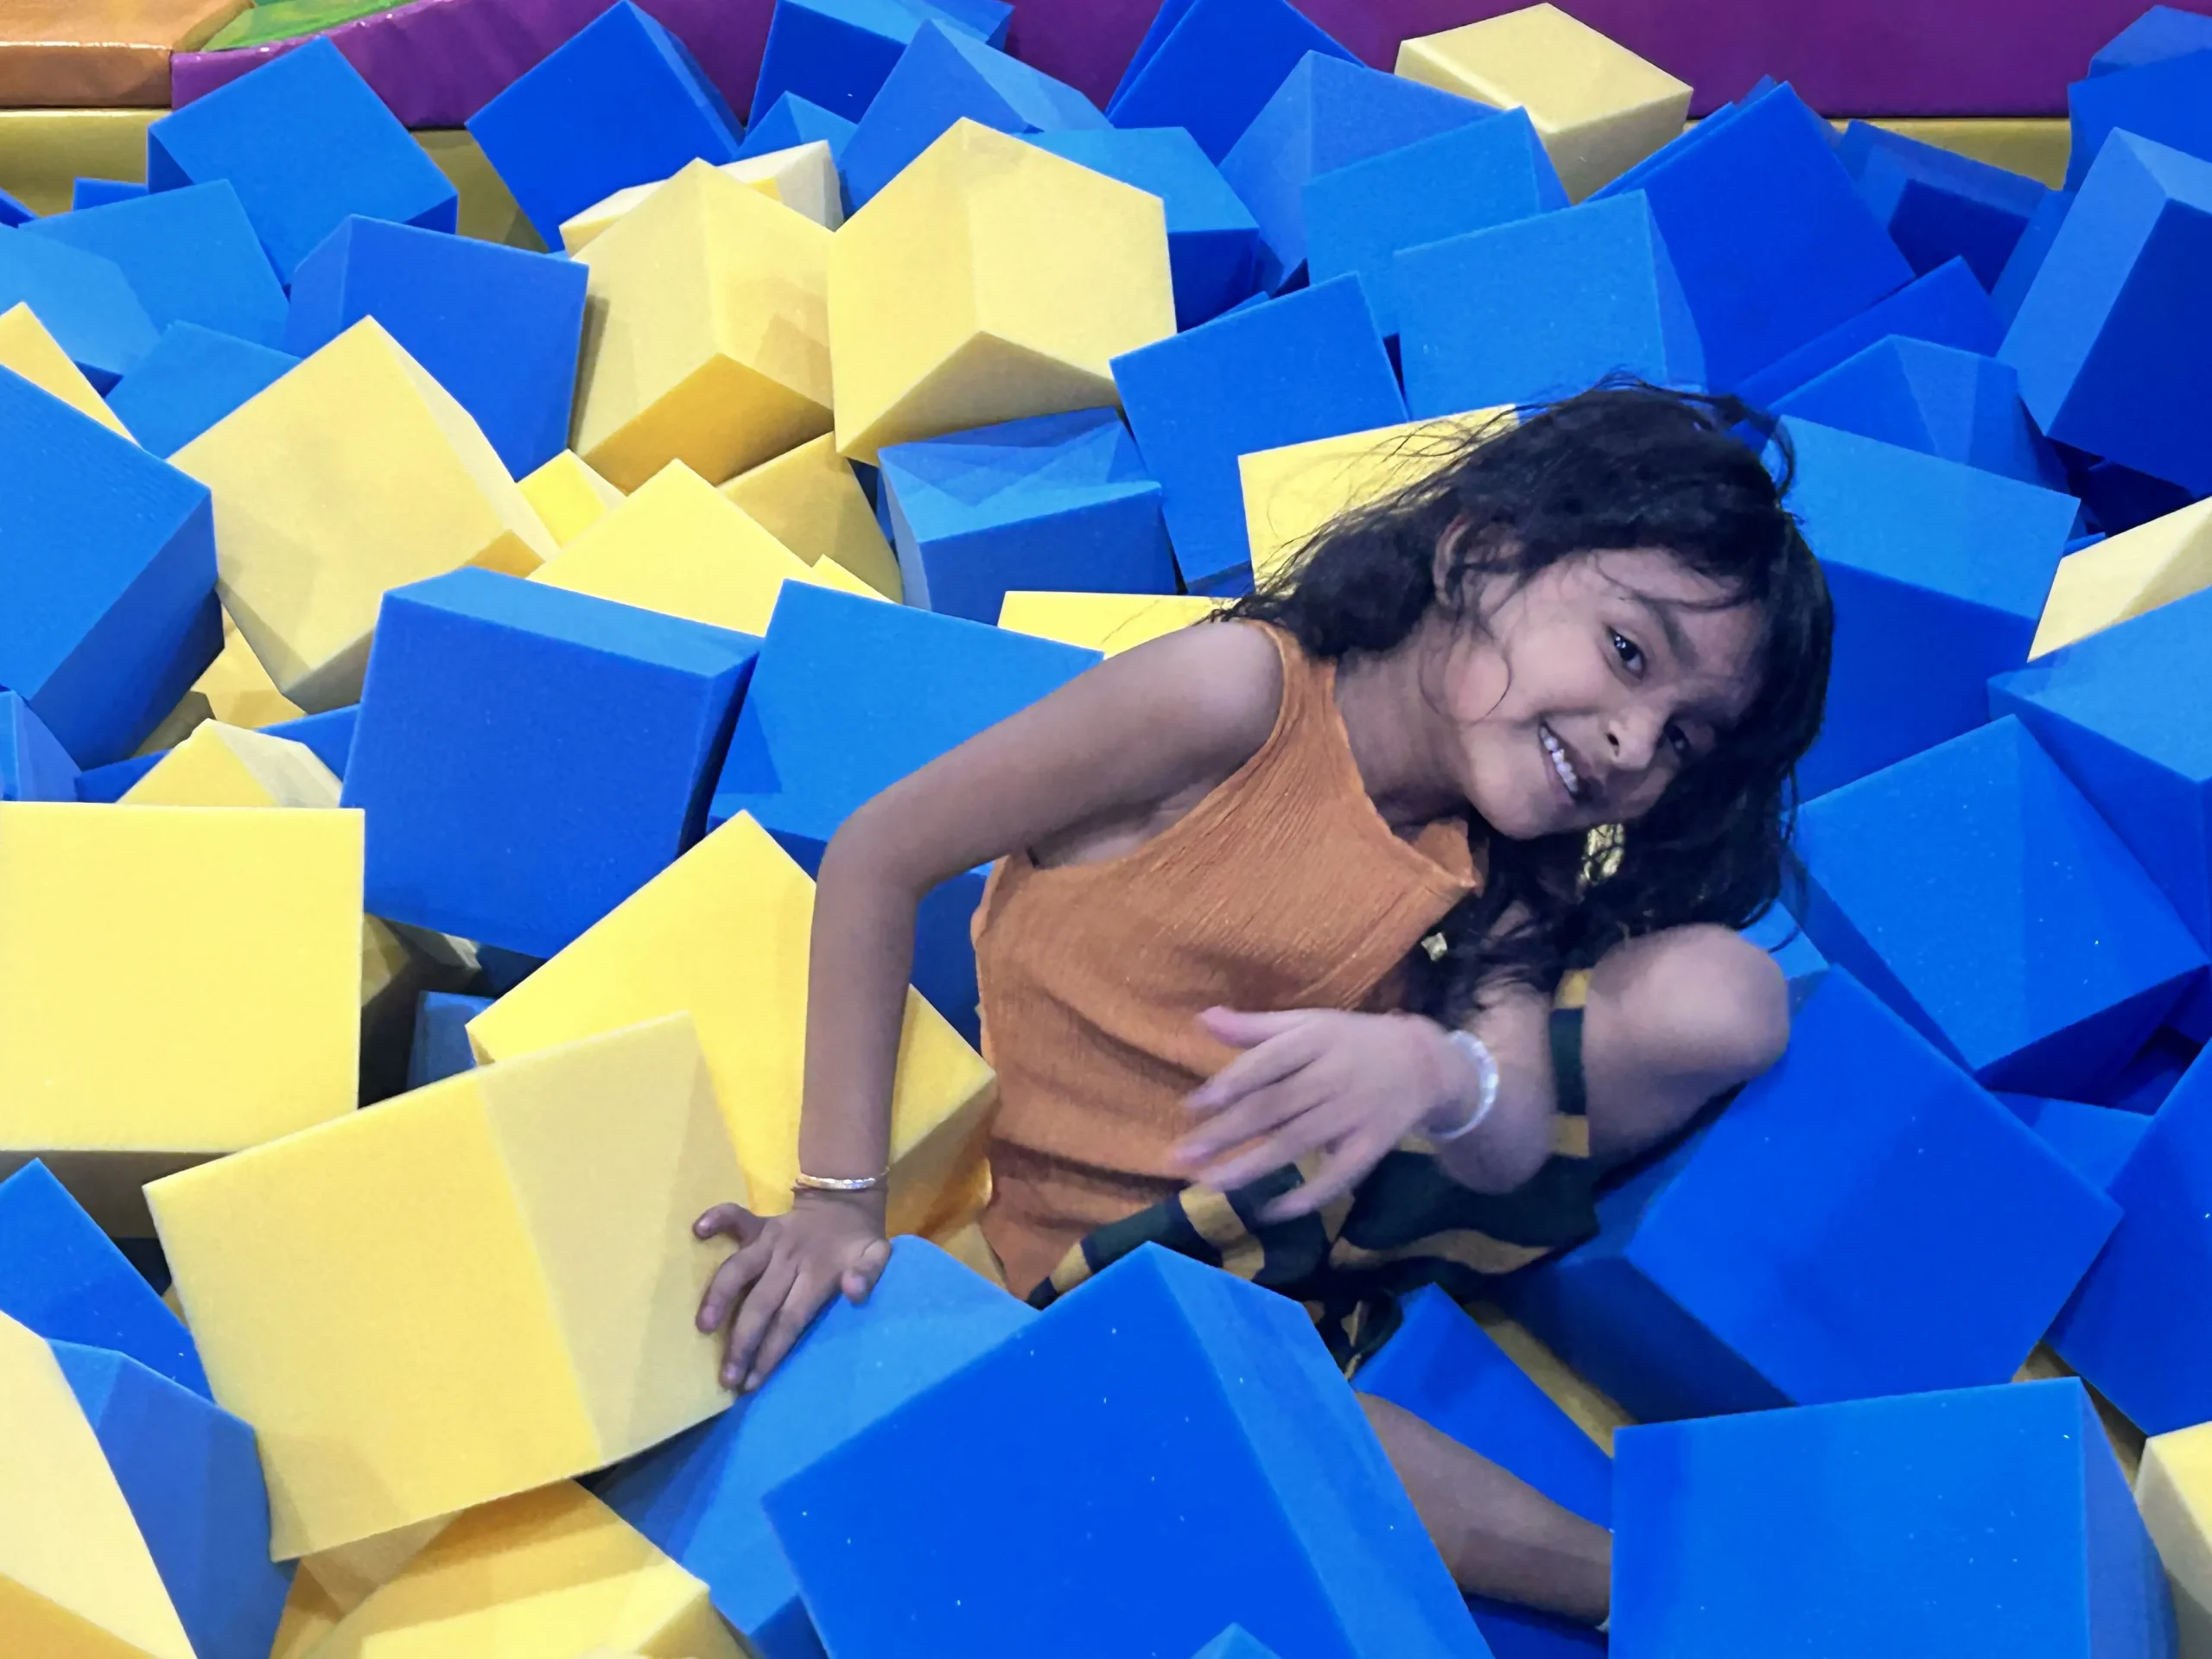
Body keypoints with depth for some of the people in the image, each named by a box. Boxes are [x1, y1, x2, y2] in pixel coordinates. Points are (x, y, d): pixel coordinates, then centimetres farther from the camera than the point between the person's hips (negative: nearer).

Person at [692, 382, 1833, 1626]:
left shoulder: (1491, 884, -3)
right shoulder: (1245, 694, -18)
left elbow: (1512, 1150, -19)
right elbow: (880, 858, -15)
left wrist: (1436, 1073, -44)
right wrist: (841, 1194, -17)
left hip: (1301, 1209, 4)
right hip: (1115, 1258, -4)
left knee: (1723, 995, -14)